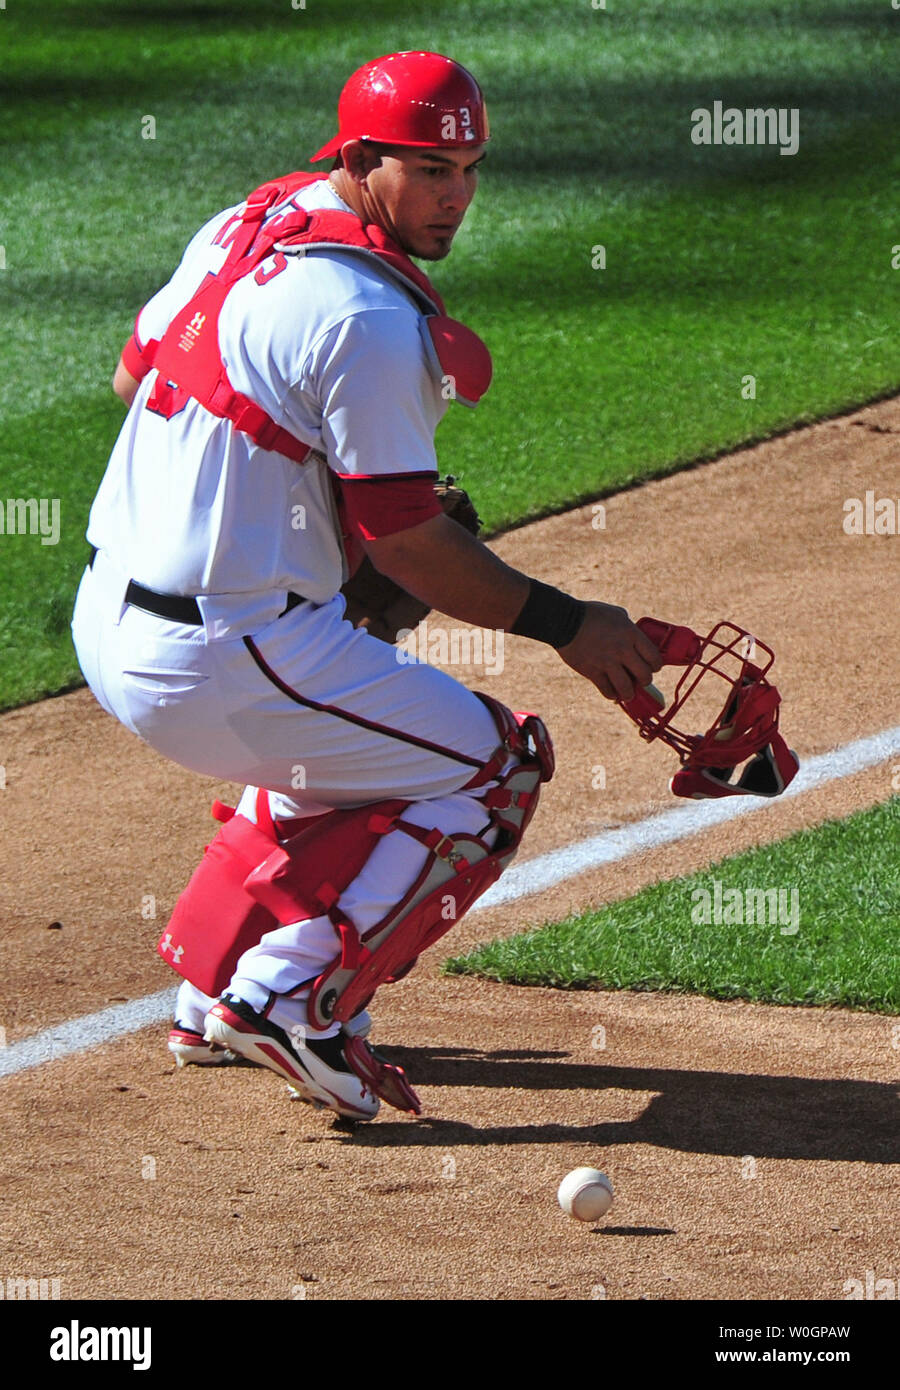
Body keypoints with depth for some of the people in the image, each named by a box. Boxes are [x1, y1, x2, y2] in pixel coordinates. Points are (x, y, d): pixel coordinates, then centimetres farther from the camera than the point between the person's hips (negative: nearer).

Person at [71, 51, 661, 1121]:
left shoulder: (241, 228, 9)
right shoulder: (370, 319, -18)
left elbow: (133, 372, 23)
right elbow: (406, 546, -14)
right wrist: (567, 625, -6)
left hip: (106, 624, 9)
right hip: (221, 660, -9)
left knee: (334, 750, 34)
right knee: (492, 765, 3)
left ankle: (212, 999, 32)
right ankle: (290, 998, -3)